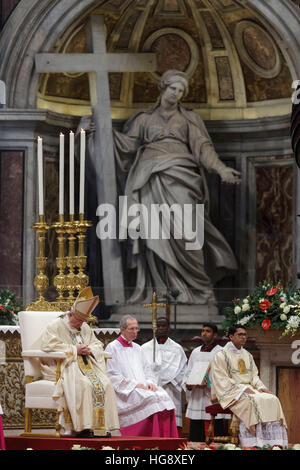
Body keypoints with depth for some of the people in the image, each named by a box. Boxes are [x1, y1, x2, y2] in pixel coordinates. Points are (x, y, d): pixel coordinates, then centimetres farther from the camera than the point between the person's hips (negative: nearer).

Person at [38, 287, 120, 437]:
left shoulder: (85, 328, 21)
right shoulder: (55, 326, 0)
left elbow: (98, 345, 25)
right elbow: (48, 346, -15)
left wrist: (90, 349, -1)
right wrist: (74, 350, -14)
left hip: (86, 367, 6)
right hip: (64, 367, -6)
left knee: (105, 384, -20)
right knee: (83, 384, -35)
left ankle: (103, 425, -21)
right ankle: (83, 427, -35)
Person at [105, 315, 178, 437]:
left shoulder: (137, 348, 23)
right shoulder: (112, 348, 1)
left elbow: (147, 369, 22)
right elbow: (112, 375, -7)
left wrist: (149, 382, 0)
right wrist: (134, 384, -12)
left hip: (143, 388, 6)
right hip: (125, 392, -6)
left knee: (163, 397, -21)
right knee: (150, 399, -31)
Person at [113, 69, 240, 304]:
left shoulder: (189, 118, 19)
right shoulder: (145, 118, 22)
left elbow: (203, 146, 9)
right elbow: (128, 143, 15)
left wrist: (221, 169, -5)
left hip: (179, 175, -1)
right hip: (151, 177, 1)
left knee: (181, 229, -15)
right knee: (154, 230, -11)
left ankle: (193, 287, -14)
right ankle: (159, 287, -12)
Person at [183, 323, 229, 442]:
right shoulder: (195, 352, 19)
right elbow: (188, 373, 19)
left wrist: (208, 384, -20)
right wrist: (188, 384, -2)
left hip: (213, 401, -5)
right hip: (196, 402, 5)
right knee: (195, 440, 1)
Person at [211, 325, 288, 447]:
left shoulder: (248, 356, 21)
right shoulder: (221, 356, 0)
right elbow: (222, 380, -9)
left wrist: (261, 387, -2)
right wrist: (242, 389, -17)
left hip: (249, 389, 6)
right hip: (231, 392, -6)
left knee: (272, 400, -20)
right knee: (252, 402, -34)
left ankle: (275, 443, -28)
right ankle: (255, 445, -38)